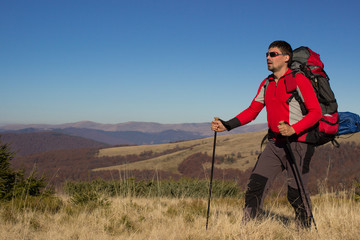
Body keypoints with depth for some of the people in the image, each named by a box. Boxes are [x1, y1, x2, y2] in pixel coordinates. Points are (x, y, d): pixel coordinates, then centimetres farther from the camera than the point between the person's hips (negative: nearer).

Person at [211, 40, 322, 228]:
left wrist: (294, 129, -25)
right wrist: (227, 125, 3)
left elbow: (316, 112, -11)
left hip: (298, 144, -6)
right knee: (255, 185, -3)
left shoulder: (299, 80, -7)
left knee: (296, 194, -2)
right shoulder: (266, 84, 13)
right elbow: (252, 111, 14)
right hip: (275, 143, 6)